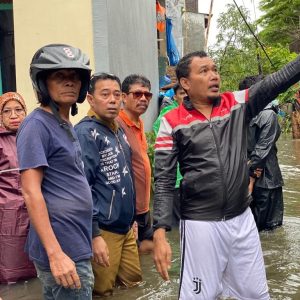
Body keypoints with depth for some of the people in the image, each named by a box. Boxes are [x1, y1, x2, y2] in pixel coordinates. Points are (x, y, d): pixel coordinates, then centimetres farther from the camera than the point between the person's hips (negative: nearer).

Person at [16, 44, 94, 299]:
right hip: (62, 251, -9)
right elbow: (31, 192, -19)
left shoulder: (66, 125, 14)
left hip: (76, 245, 9)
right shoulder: (37, 125, -13)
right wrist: (55, 254, -24)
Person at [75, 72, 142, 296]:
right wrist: (94, 235, -24)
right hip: (103, 229, -8)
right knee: (100, 291, 5)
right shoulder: (86, 132, -16)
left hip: (127, 226, 8)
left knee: (133, 280, 17)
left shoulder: (119, 131, 11)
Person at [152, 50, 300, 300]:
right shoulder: (173, 122, -6)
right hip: (200, 224, -3)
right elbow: (164, 181, -7)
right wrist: (160, 233, -15)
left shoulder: (238, 104, 2)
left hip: (243, 219, 4)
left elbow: (278, 80, -7)